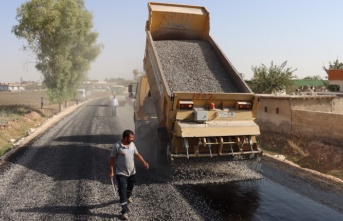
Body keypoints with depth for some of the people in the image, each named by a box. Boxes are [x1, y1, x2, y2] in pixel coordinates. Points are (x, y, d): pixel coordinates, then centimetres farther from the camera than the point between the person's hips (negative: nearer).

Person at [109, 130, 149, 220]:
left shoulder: (132, 145, -2)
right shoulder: (117, 146, -19)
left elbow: (137, 154, 7)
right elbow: (112, 159, -13)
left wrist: (144, 162, -6)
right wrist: (111, 171, -13)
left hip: (131, 171, 6)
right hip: (121, 173, -6)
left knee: (130, 186, 25)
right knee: (122, 191, -6)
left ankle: (128, 196, 57)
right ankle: (124, 211, -1)